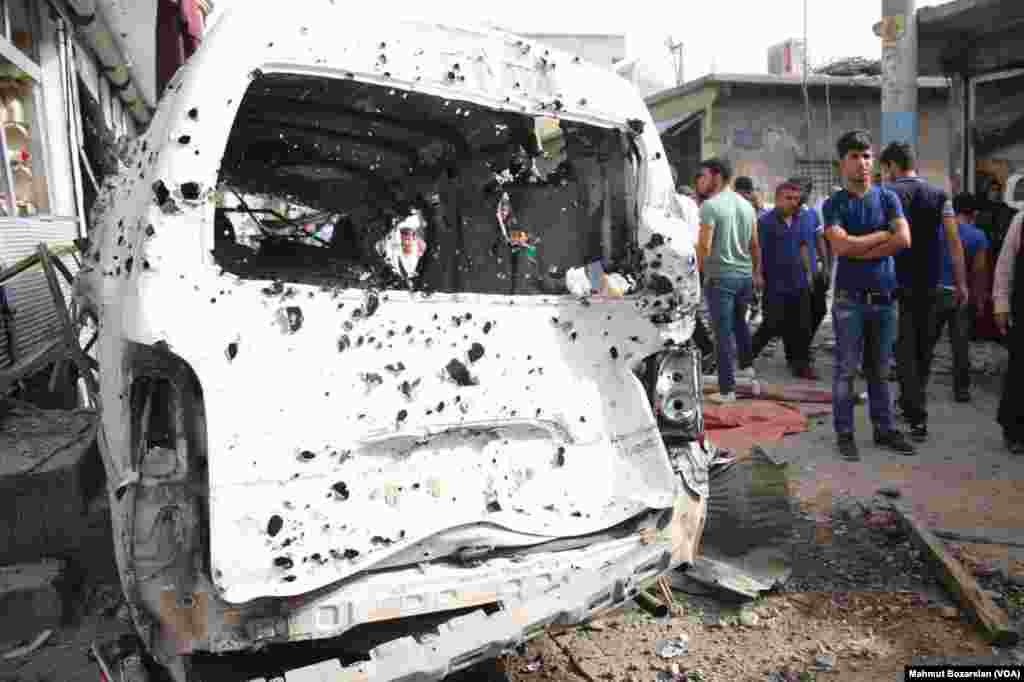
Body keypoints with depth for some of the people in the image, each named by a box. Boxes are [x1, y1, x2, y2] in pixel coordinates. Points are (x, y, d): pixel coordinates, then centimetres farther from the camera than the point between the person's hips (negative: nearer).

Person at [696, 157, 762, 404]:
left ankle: (727, 390, 3)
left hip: (720, 277, -7)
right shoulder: (746, 204, 10)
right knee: (740, 323, 26)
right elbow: (755, 245, 15)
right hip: (745, 275, 7)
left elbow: (704, 247, -17)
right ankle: (746, 366, 37)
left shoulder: (710, 206, -11)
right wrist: (757, 273, 24)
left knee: (724, 333, -2)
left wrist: (696, 272, -3)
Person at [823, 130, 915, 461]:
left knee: (880, 369, 13)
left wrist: (859, 251, -10)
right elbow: (841, 245, -17)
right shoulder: (834, 204, -1)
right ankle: (844, 433, 10)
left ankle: (884, 429, 23)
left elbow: (904, 240, -7)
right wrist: (882, 235, -7)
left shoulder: (887, 197, 7)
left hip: (885, 297, 3)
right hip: (850, 299, -3)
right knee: (846, 370, 2)